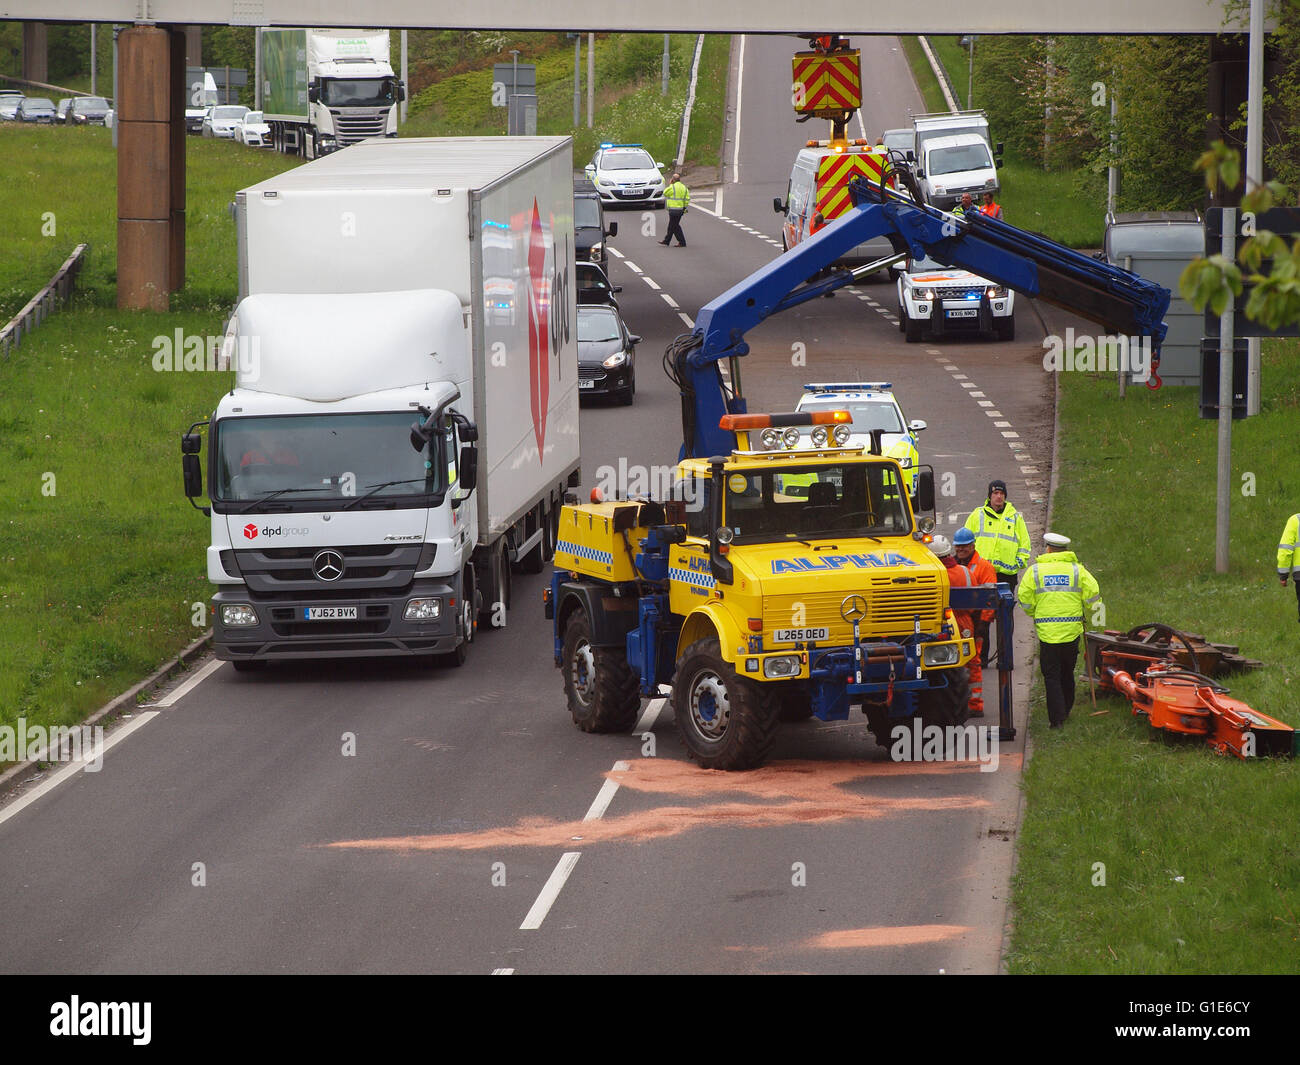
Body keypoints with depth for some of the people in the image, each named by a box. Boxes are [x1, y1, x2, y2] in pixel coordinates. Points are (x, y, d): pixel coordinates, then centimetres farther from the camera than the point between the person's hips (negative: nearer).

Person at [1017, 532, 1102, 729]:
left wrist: (1033, 615, 17)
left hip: (1047, 631, -2)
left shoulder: (1035, 571, -1)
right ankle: (1066, 711, 32)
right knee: (1067, 673, 19)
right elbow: (1093, 595, -4)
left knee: (1051, 676, 2)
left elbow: (1024, 599, -3)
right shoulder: (1077, 570, 1)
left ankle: (1057, 718, -6)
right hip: (1072, 631, 2)